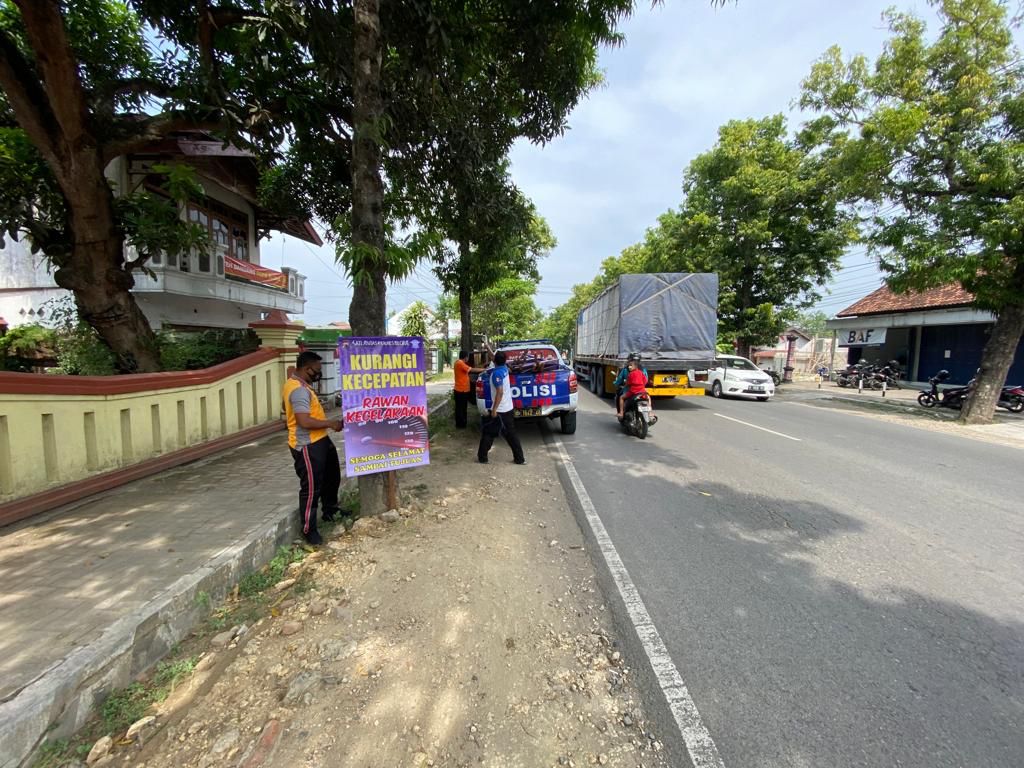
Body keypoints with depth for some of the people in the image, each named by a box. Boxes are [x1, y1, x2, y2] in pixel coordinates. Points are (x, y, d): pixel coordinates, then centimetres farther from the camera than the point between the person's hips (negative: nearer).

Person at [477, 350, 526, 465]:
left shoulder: (496, 373, -18)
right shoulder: (504, 369, 5)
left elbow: (500, 392, -24)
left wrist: (494, 410, -21)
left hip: (499, 410, -7)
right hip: (508, 408, 7)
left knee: (488, 433, 8)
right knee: (511, 434, 12)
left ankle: (482, 457, 17)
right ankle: (520, 458, 13)